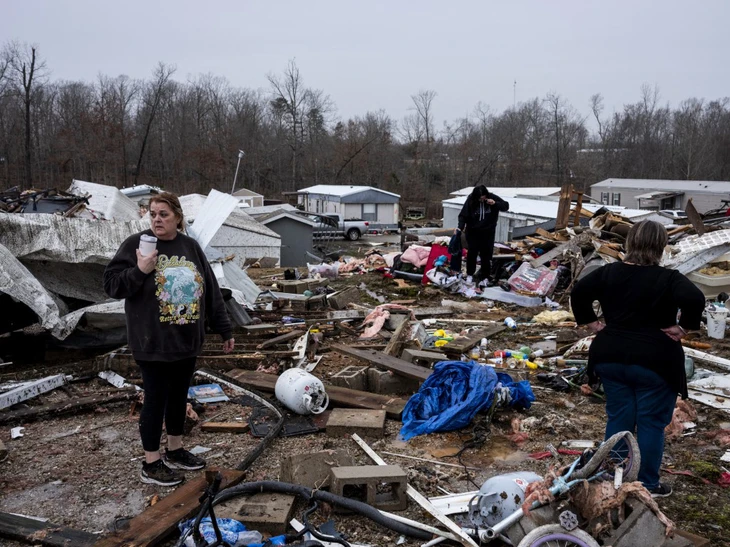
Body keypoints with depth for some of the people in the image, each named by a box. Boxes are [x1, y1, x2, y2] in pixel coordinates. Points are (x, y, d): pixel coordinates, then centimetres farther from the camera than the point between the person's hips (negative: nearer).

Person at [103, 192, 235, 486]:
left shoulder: (191, 247, 5)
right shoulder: (135, 244, -9)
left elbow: (211, 291, 8)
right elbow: (111, 285, -10)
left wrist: (225, 330, 10)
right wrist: (140, 271, -27)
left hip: (187, 340, 5)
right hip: (153, 343, -5)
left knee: (179, 396, 17)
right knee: (156, 400, 3)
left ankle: (175, 451, 34)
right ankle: (151, 464, 18)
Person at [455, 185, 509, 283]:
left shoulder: (492, 198, -11)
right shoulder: (471, 200, -15)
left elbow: (506, 206, -6)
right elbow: (463, 215, -14)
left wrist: (495, 203, -25)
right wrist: (460, 227, -29)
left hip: (488, 232, 1)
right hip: (473, 232, -1)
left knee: (486, 253, 5)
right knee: (472, 253, 2)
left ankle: (485, 275, 15)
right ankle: (470, 274, 17)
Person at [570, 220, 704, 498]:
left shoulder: (609, 272, 1)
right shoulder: (668, 278, -11)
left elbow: (578, 293, -2)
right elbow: (695, 299, -26)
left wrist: (591, 322, 3)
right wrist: (683, 328, -13)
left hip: (611, 357, 4)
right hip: (655, 361, -4)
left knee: (618, 418, 14)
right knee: (651, 422, 8)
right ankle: (647, 485, 17)